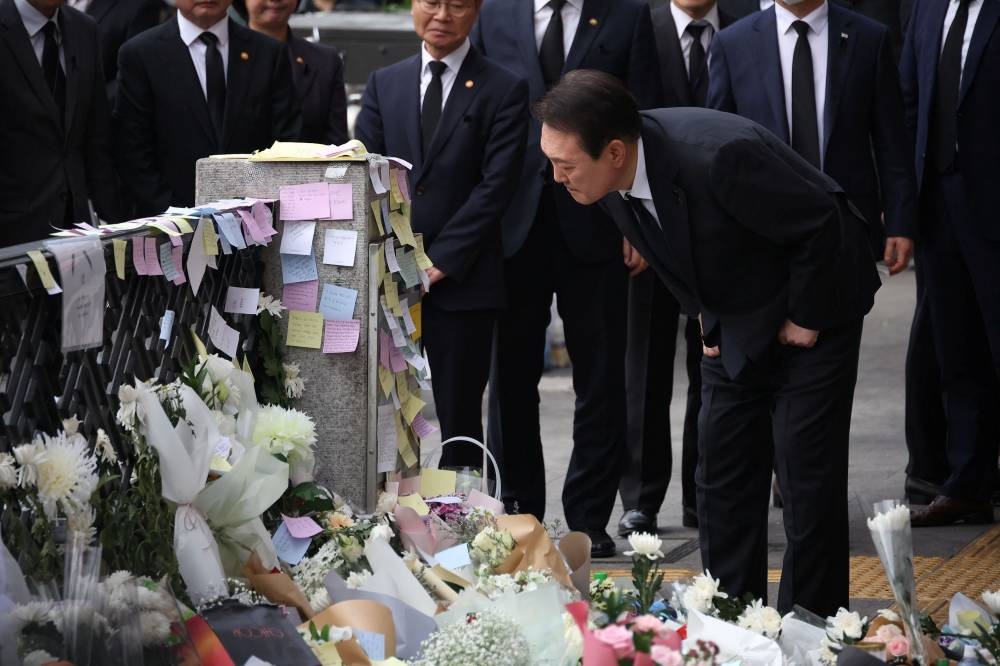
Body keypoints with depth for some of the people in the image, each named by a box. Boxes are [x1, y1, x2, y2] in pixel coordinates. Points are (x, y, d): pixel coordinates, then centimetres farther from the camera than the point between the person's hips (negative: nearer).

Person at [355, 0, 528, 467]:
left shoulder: (504, 91, 2)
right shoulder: (384, 84, 14)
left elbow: (497, 185, -6)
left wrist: (441, 260, -11)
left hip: (461, 278, -3)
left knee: (459, 412, 2)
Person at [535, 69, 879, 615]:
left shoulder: (718, 157, -37)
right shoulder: (613, 173, -14)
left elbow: (822, 226, -24)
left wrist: (805, 319, -16)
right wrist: (704, 313, 7)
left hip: (811, 310, -7)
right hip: (735, 322, 7)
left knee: (807, 477, -7)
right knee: (722, 479, 7)